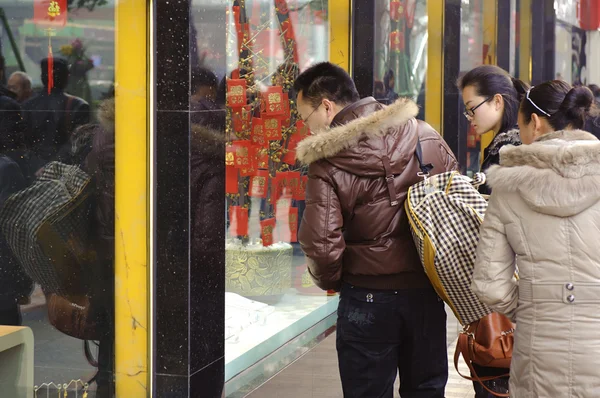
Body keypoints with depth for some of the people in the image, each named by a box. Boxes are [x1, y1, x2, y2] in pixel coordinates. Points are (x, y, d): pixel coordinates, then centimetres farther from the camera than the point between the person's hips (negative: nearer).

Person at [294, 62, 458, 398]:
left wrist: (331, 281, 2)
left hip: (366, 298, -4)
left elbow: (322, 243, -19)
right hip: (426, 291, 4)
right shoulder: (424, 135, -3)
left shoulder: (328, 162, -14)